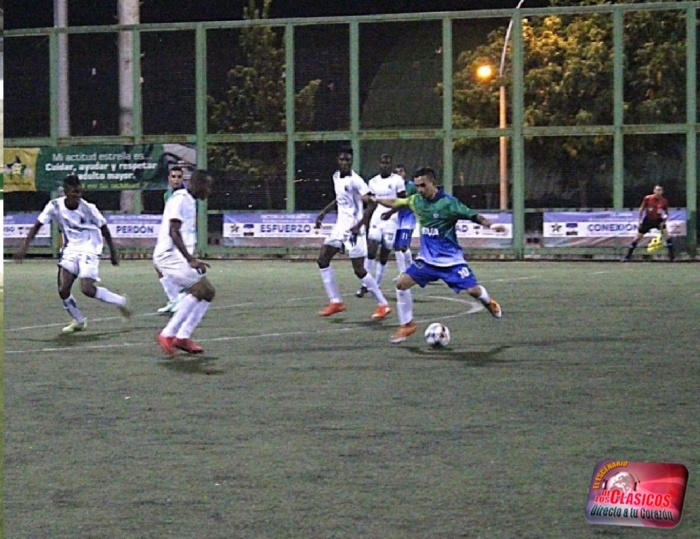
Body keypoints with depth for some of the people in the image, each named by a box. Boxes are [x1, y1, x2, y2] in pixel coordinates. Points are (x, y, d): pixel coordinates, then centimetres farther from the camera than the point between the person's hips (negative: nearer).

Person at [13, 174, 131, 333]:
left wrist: (113, 253, 2)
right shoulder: (55, 206, -9)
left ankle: (120, 302, 3)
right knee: (63, 290, -7)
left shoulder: (88, 208, -16)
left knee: (87, 289, -20)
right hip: (70, 250, 4)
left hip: (89, 250, -4)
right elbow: (38, 225, 0)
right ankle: (79, 321, 15)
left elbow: (104, 229, -3)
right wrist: (25, 245, -9)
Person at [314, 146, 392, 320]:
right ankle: (336, 301, 9)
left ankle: (383, 305, 3)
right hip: (340, 226, 8)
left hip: (353, 229, -8)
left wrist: (360, 224, -32)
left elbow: (372, 203, -25)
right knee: (322, 259, 3)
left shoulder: (355, 180, -18)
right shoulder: (336, 177, 8)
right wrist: (324, 212, 19)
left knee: (359, 270, -8)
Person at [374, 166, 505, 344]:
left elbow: (472, 216, -19)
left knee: (473, 290, -8)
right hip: (427, 258, 5)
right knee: (402, 282, -10)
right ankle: (407, 325, 4)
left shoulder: (448, 202, -18)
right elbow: (395, 202, 14)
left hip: (450, 258, -4)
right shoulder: (416, 200, -2)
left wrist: (491, 225, -33)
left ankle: (489, 302, 31)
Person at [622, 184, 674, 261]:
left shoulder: (664, 201, -13)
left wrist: (664, 221, -17)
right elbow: (641, 209, -5)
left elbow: (666, 213, -1)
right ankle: (628, 256, 12)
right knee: (637, 237, 1)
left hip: (658, 220, 0)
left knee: (666, 234, -19)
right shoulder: (648, 198, -16)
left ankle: (671, 255, -11)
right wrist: (640, 220, -7)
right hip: (648, 220, 0)